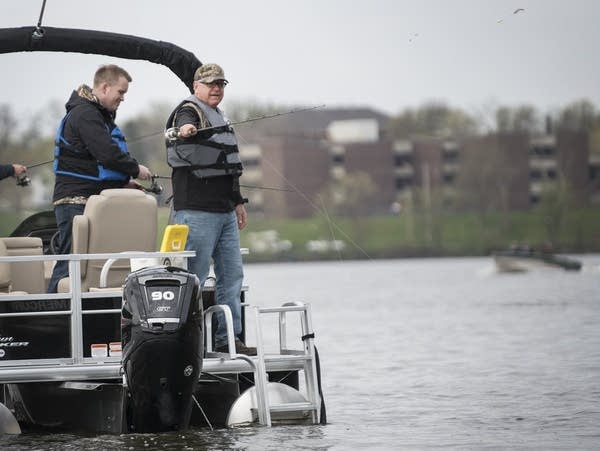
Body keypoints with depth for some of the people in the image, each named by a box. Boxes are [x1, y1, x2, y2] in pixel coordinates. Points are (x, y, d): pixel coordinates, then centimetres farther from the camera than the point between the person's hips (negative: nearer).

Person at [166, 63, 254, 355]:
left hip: (225, 212, 9)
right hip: (197, 211, -9)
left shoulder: (218, 117, 23)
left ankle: (227, 337, 12)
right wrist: (184, 132, -53)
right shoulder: (189, 112, -5)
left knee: (232, 275, 8)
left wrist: (237, 202, 28)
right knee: (194, 276, -9)